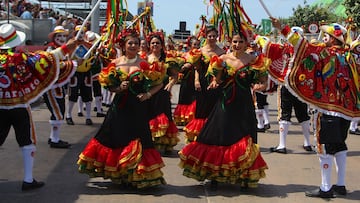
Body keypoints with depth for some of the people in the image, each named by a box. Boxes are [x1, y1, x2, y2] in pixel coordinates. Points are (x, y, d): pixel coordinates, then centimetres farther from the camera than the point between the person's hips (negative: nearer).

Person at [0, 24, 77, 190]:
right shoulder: (20, 58, -14)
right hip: (19, 107, -4)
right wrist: (66, 48, -13)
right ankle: (28, 180, 8)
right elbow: (45, 59, -18)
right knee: (27, 142, 7)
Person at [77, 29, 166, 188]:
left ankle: (136, 176, 10)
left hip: (138, 108, -2)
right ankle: (117, 173, 21)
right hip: (120, 107, 2)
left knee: (137, 140, -2)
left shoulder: (145, 64, -3)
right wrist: (119, 88, -11)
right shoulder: (115, 63, 3)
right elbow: (109, 86, 9)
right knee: (116, 138, 5)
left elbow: (160, 83, 3)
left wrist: (148, 94, -10)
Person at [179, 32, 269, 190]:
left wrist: (259, 86, -19)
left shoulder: (254, 61, -1)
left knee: (243, 139, -2)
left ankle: (245, 176, 11)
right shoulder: (223, 59, 3)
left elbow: (263, 82, 2)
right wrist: (214, 83, -11)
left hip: (244, 105, -1)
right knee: (219, 137, 3)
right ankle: (215, 176, 15)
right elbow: (217, 80, 11)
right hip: (225, 104, 2)